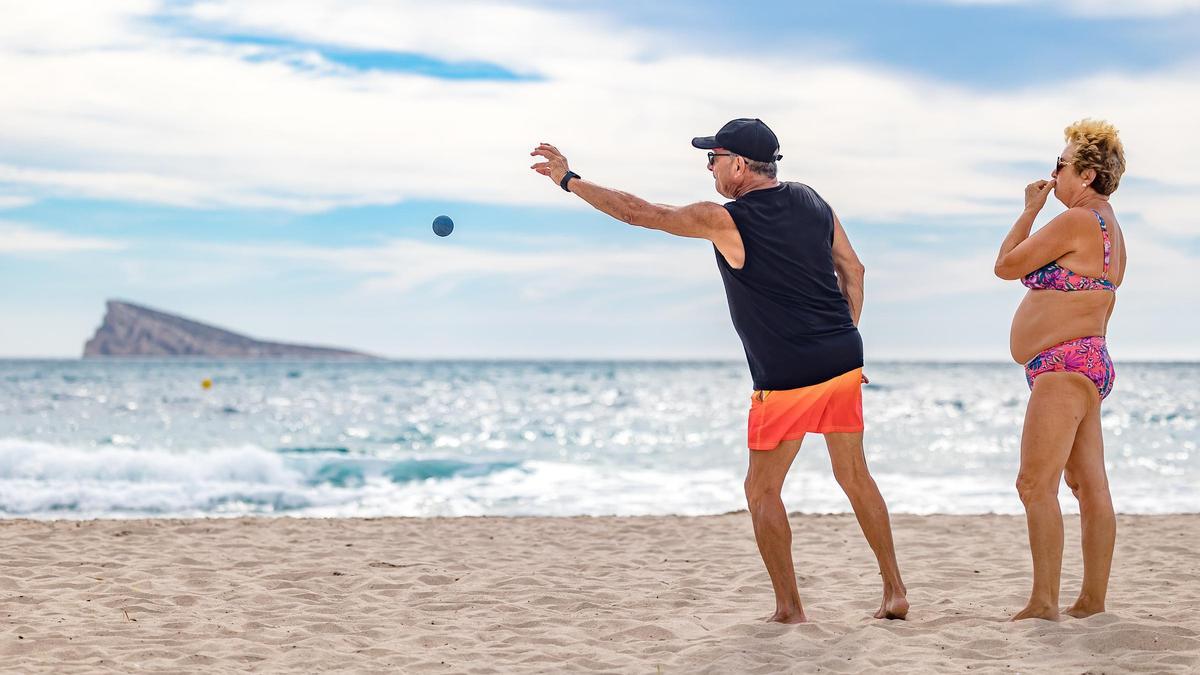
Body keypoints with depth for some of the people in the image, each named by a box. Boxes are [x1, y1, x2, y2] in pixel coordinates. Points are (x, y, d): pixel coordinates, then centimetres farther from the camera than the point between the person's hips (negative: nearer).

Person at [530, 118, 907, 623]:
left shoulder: (724, 220, -10)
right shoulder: (811, 202, 9)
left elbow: (638, 212, -6)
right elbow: (853, 270, 13)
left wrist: (569, 179, 2)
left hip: (786, 378, -7)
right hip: (845, 362, 7)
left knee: (762, 491, 7)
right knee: (854, 476, 16)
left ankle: (789, 609, 7)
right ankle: (895, 593, 19)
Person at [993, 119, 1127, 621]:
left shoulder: (1077, 221, -14)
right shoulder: (1109, 226, 18)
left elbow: (1006, 265, -10)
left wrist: (1030, 211, 2)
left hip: (1064, 368, -11)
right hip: (1090, 363, 11)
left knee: (1035, 485, -13)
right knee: (1090, 486, 9)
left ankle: (1044, 602, -14)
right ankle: (1092, 602, 12)